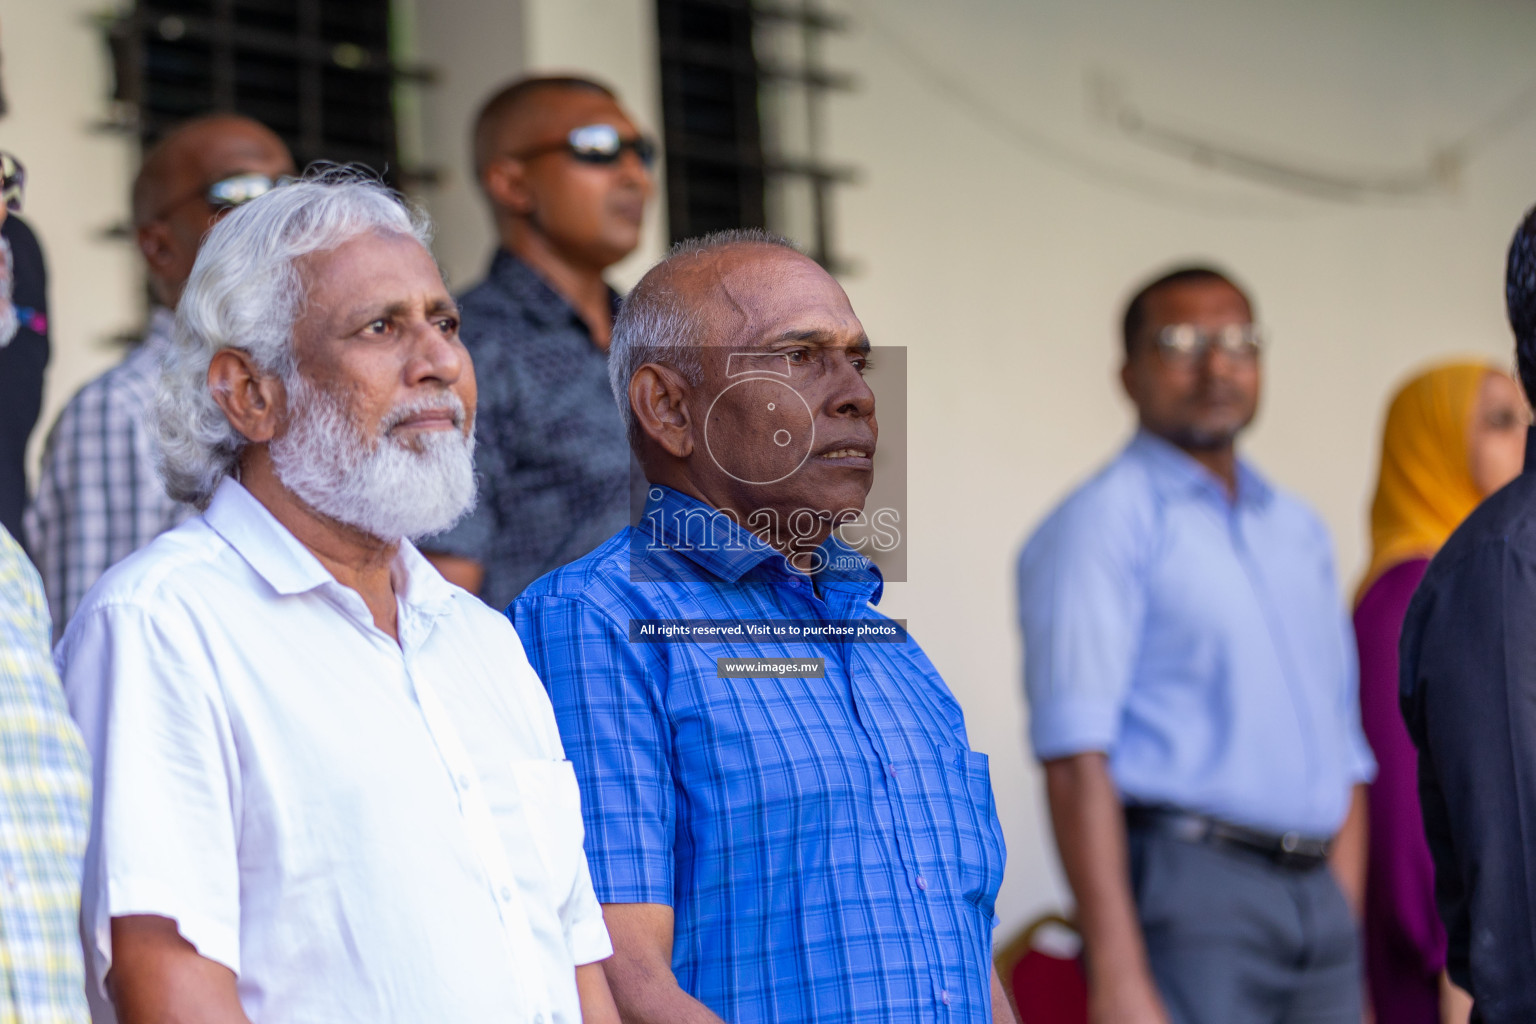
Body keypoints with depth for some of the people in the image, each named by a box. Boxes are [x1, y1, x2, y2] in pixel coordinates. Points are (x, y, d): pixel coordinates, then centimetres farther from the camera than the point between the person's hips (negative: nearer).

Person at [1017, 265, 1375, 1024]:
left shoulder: (1299, 531, 20)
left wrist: (1350, 955, 15)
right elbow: (1076, 759, -13)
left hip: (1318, 902, 7)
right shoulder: (1102, 522, -3)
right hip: (1188, 882, -7)